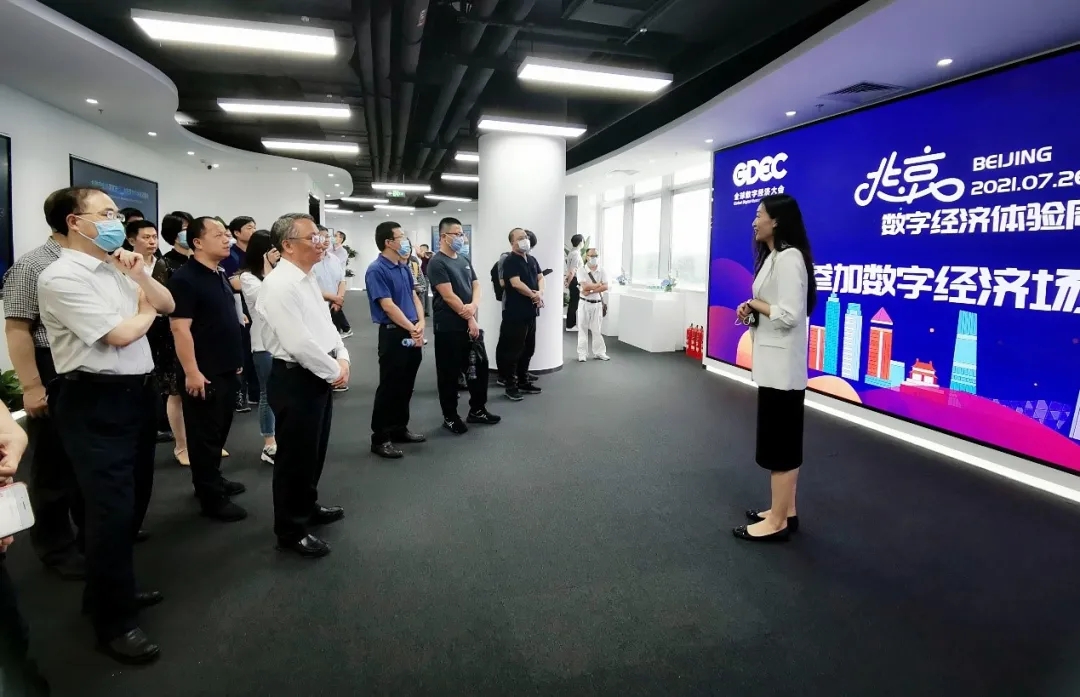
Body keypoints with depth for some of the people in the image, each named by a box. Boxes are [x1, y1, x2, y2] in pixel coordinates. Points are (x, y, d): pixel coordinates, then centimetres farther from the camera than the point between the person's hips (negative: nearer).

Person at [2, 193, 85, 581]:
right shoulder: (32, 265, -9)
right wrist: (32, 386, -17)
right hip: (55, 376, -6)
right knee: (55, 466, 7)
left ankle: (91, 535, 32)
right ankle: (56, 548, 23)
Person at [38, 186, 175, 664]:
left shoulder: (115, 267, 10)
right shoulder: (61, 276, -15)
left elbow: (168, 305, 15)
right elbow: (120, 334, -19)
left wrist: (141, 276, -2)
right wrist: (145, 310, 1)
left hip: (136, 393, 9)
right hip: (97, 402, -8)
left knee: (133, 501, 19)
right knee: (111, 509, -1)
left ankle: (110, 590, 39)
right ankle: (113, 622, 16)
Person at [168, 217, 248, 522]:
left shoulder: (220, 276, 12)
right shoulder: (185, 278, -15)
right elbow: (180, 328, -19)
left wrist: (237, 359, 19)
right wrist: (192, 372, -22)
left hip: (228, 369, 8)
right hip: (204, 374, -8)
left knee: (220, 432, 19)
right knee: (205, 435, 3)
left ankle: (214, 480, 34)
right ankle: (211, 497, 13)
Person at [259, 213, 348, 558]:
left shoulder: (308, 279, 10)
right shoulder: (279, 285, -20)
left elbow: (326, 324, 17)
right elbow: (299, 343, -26)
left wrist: (342, 359, 1)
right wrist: (334, 371, -15)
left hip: (321, 375, 10)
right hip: (295, 379, -9)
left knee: (315, 449, 22)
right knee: (295, 455, 4)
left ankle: (307, 506, 41)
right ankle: (291, 529, 19)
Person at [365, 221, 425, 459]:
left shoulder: (404, 268, 12)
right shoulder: (377, 270, -14)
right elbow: (388, 306, -18)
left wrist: (420, 324, -4)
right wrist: (412, 329, -15)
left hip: (413, 335, 8)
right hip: (393, 334, -8)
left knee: (406, 386, 15)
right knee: (389, 387, -2)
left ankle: (399, 429, 28)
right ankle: (380, 438, 7)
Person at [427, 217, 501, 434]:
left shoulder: (465, 260, 13)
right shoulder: (437, 263, -11)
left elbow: (476, 285, 10)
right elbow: (448, 296, -17)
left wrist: (474, 306, -11)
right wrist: (469, 319, -14)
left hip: (471, 324, 8)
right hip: (449, 327, -8)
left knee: (480, 366, 13)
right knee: (450, 373, 3)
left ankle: (477, 410, 27)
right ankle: (450, 417, 15)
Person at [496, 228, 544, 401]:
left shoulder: (532, 260, 15)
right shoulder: (510, 261, -11)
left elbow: (540, 277, 13)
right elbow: (516, 284, -21)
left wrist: (540, 293, -9)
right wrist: (534, 295, -10)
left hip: (531, 311, 8)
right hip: (515, 312, -8)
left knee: (528, 348, 14)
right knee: (513, 350, -3)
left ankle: (524, 382, 25)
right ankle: (511, 386, 4)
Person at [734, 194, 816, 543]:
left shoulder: (789, 257, -17)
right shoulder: (774, 256, 15)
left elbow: (790, 315, -25)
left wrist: (755, 303, -10)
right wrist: (752, 310, 3)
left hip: (781, 363, -11)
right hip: (772, 361, 11)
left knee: (779, 442, -2)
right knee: (781, 440, 16)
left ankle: (778, 522, 10)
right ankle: (785, 512, 27)